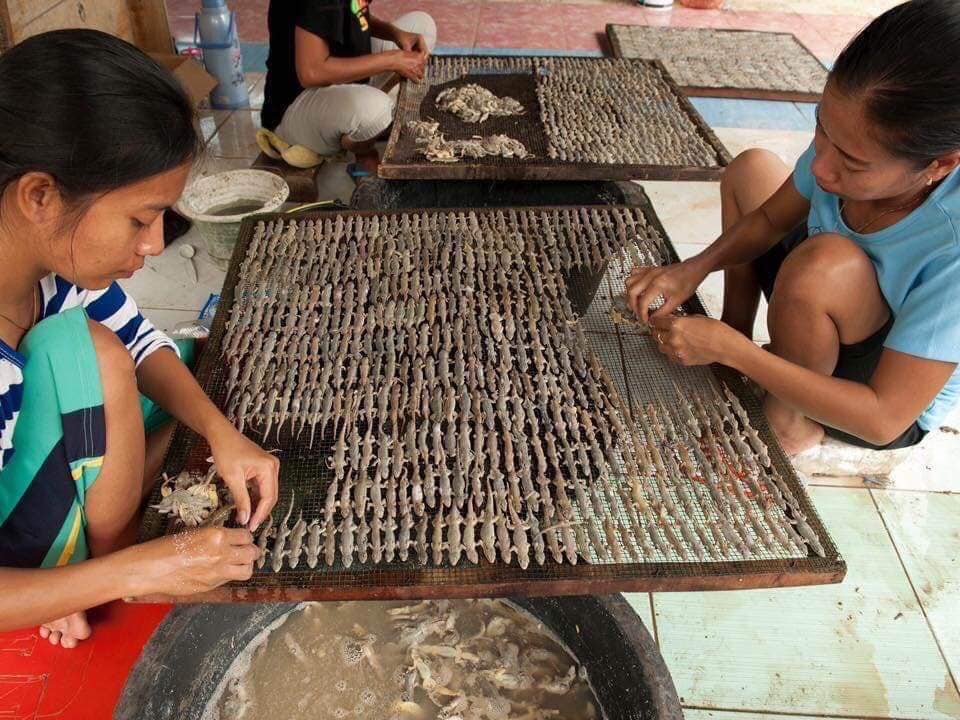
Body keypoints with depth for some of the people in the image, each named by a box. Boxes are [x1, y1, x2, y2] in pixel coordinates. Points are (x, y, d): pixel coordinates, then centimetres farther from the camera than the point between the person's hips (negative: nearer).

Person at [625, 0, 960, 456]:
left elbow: (883, 416, -35)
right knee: (751, 168, 3)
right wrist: (693, 268, -22)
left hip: (895, 407, -6)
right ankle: (738, 340, 9)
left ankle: (789, 424, -9)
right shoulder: (854, 140, -23)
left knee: (826, 263, -37)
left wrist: (728, 348, -36)